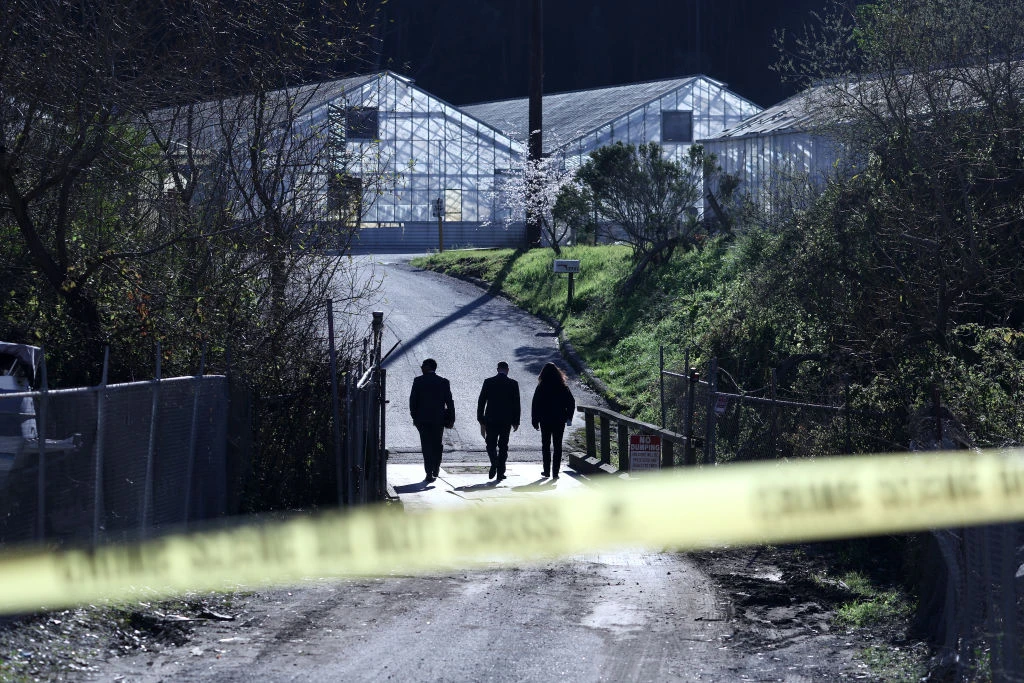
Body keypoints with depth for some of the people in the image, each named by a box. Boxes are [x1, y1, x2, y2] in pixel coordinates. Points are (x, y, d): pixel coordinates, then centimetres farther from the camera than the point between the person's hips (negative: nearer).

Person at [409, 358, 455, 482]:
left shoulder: (418, 381, -3)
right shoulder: (444, 382, 1)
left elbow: (412, 400, -3)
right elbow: (449, 402, 1)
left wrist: (414, 416, 6)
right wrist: (451, 419, 4)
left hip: (423, 419, -2)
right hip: (439, 419, 2)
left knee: (426, 446, 1)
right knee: (437, 445, 16)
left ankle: (429, 473, -5)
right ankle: (435, 470, 20)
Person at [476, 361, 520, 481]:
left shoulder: (488, 382, -1)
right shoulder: (513, 384, -2)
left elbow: (481, 402, 0)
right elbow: (516, 404, -1)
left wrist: (481, 420, 6)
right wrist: (516, 421, 6)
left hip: (490, 420, 0)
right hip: (506, 420, 0)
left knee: (491, 444, 10)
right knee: (503, 446, 8)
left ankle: (494, 463, -17)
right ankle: (500, 472, 7)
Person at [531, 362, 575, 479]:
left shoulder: (541, 388, -7)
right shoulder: (563, 387, -3)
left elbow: (535, 405, -7)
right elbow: (571, 402, 0)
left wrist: (535, 421, 0)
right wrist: (568, 417, 11)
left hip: (545, 421, -1)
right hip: (559, 421, 1)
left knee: (546, 445, 12)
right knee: (557, 446, 6)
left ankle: (547, 470, 13)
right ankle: (555, 472, 1)